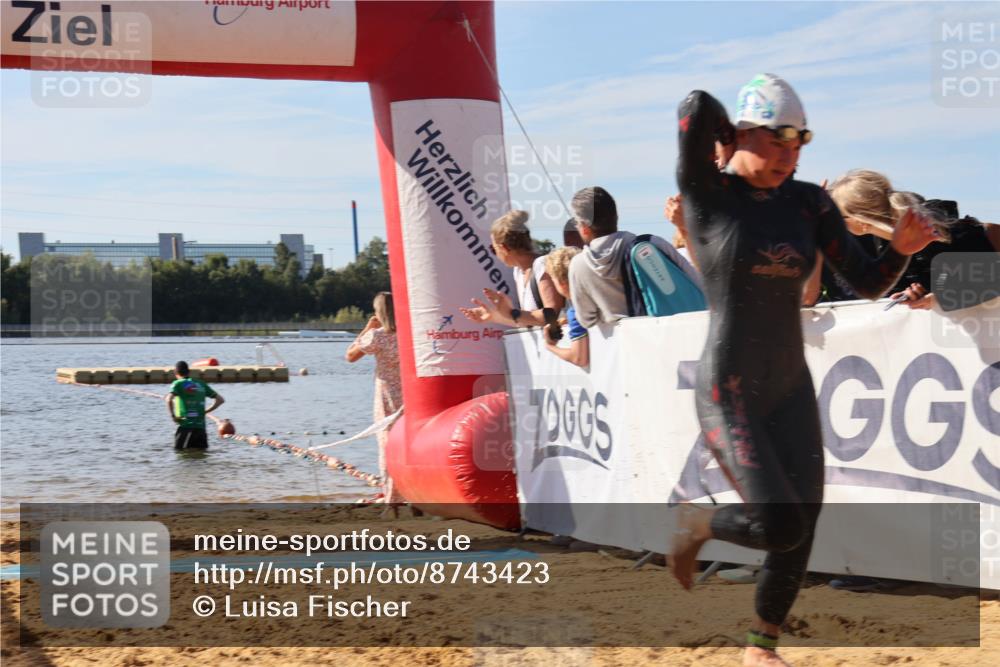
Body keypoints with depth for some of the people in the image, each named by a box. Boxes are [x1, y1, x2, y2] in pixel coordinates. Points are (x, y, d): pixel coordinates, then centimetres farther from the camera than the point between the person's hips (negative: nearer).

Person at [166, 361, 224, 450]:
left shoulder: (178, 384, 1)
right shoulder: (201, 384, 15)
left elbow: (169, 399, -19)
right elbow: (220, 400, 16)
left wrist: (172, 416, -6)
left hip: (185, 426, -4)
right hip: (201, 427, 4)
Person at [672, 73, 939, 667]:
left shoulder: (809, 202, 4)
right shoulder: (707, 194, -11)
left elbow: (868, 283, 4)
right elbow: (698, 106, -27)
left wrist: (902, 249, -17)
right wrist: (735, 146, -7)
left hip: (792, 392, 6)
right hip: (729, 397, -6)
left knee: (803, 532, 8)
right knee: (781, 527, -14)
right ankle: (696, 524, 19)